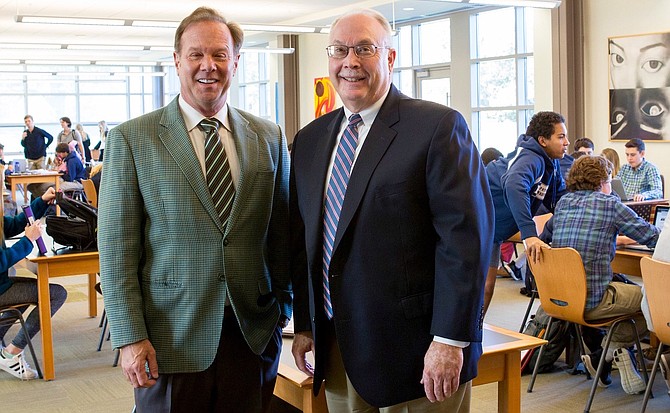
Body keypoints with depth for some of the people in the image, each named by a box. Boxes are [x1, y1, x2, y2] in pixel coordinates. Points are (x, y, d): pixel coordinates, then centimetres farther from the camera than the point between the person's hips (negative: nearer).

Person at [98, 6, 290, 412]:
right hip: (172, 337, -2)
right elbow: (117, 247, -5)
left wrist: (283, 307, 9)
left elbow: (281, 231, 10)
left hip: (255, 332, 3)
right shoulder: (131, 139, -3)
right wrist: (130, 337, -8)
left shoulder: (269, 137, 5)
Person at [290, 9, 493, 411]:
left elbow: (466, 236, -15)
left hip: (418, 349, -5)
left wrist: (450, 340, -18)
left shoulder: (438, 126, -9)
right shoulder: (309, 140, 10)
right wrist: (304, 325, 11)